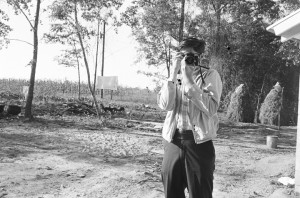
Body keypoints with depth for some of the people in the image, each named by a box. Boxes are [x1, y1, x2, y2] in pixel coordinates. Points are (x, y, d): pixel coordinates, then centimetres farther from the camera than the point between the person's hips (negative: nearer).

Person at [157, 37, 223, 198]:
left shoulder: (210, 75, -2)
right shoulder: (174, 75, 9)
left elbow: (210, 109, -16)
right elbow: (165, 105, -6)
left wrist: (188, 79, -17)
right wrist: (174, 74, -12)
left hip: (199, 142, -3)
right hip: (172, 140, 4)